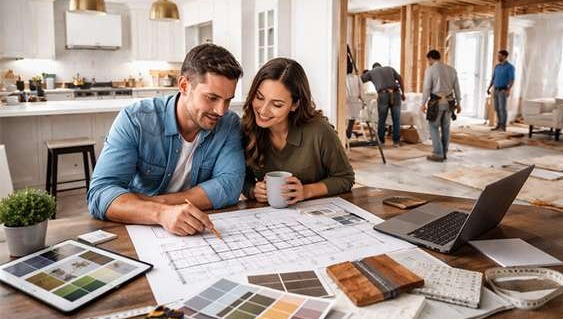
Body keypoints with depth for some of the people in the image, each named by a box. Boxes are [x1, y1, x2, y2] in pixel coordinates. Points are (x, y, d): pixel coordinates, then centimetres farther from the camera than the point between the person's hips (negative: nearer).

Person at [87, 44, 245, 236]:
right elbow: (100, 193, -22)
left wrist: (146, 202, -22)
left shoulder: (229, 124, -5)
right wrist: (161, 213, -40)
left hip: (199, 234, 2)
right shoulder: (134, 120, -13)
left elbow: (230, 186, -18)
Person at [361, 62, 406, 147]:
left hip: (383, 95, -2)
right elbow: (400, 79, 16)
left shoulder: (371, 72, 20)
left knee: (381, 120, 10)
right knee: (396, 120, 8)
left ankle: (381, 141, 17)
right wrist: (403, 93, 20)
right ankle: (396, 142, 10)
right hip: (395, 94, 2)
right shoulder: (390, 68, 26)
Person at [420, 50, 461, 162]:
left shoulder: (430, 70, -9)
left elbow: (426, 88, -12)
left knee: (434, 127, 3)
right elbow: (456, 87, 9)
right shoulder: (451, 69, 8)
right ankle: (444, 153, 19)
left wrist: (423, 104, -6)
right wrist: (458, 103, 15)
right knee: (445, 128, 14)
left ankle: (438, 154, 0)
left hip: (436, 102, -6)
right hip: (449, 102, 6)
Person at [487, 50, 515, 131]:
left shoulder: (510, 67, -8)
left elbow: (512, 80, -14)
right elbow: (493, 79, 16)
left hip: (503, 91, -7)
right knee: (497, 108, 6)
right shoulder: (497, 66, 13)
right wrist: (488, 88, 4)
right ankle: (498, 125, 12)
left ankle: (503, 126, -9)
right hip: (496, 90, 7)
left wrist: (508, 90, -28)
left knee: (502, 108, -12)